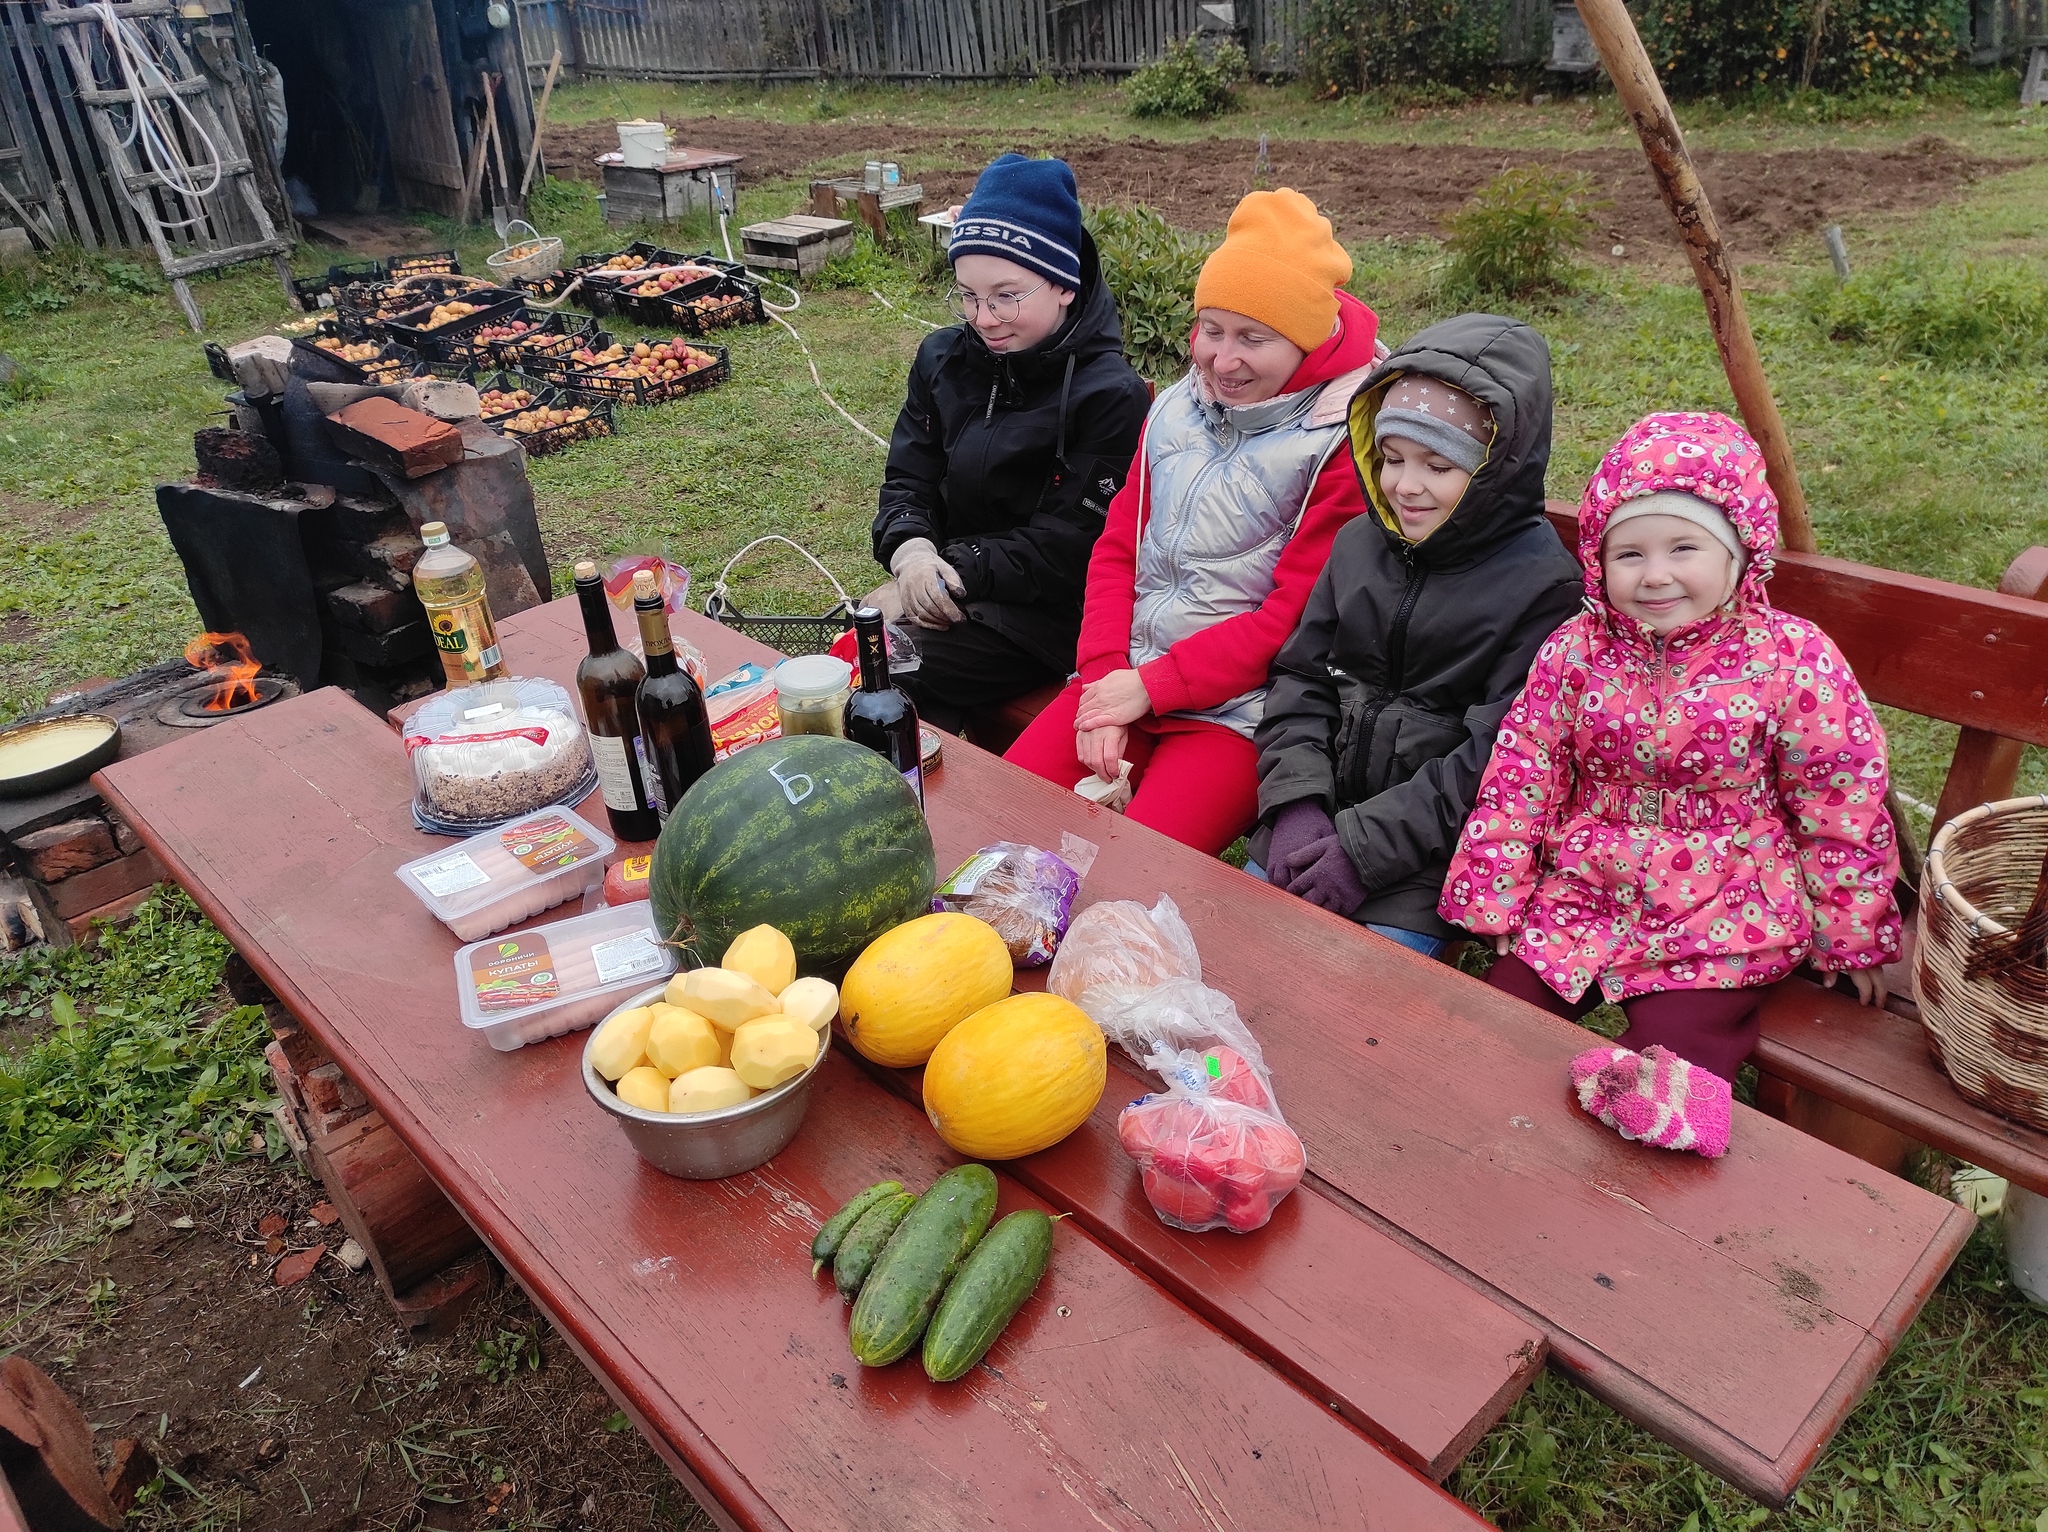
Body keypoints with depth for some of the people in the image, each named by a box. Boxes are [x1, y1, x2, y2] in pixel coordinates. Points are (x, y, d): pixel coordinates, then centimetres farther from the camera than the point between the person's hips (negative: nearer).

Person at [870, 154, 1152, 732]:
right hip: (947, 587, 6)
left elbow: (1068, 549, -16)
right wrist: (910, 548, -17)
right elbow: (907, 481, 7)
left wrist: (954, 571, -22)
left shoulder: (1110, 396, -13)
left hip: (1046, 614, -6)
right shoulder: (944, 359, 6)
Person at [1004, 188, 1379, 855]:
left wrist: (1152, 686, -14)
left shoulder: (1344, 441, -8)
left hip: (1241, 708, -5)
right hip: (1126, 681, 6)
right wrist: (1105, 679, -5)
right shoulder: (1177, 409, 12)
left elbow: (1296, 613, -13)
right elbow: (1116, 551, 10)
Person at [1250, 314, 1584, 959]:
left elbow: (1495, 753, -15)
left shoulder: (1544, 583, -11)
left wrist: (1367, 846, -18)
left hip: (1431, 851, -5)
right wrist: (1297, 804, -9)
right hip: (1313, 828, 5)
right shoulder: (1359, 543, 6)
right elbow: (1301, 679, 7)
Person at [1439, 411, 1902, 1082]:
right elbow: (1520, 777, 1)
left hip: (1723, 920, -3)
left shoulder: (1793, 660, -12)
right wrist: (1494, 901, 1)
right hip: (1584, 896, 3)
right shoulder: (1576, 651, -5)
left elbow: (1840, 807, -3)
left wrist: (1851, 938, 5)